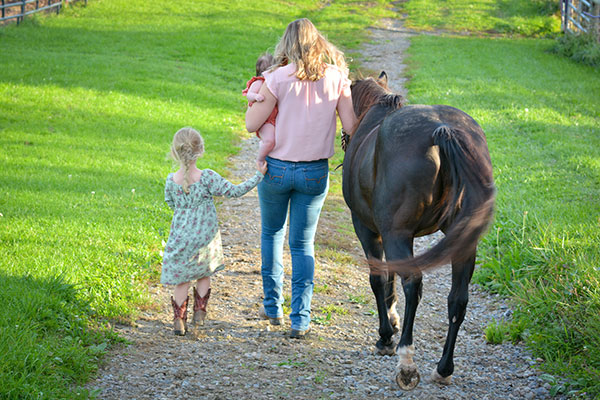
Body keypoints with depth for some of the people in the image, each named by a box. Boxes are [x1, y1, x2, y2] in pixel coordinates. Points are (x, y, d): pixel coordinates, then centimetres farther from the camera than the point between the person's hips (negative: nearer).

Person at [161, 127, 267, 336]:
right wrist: (258, 176, -7)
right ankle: (200, 311, 25)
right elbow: (235, 191, -14)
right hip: (205, 238, -1)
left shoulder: (171, 180, -10)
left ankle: (179, 319, 12)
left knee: (182, 280, 11)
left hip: (180, 238, 1)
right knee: (204, 274, 22)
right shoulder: (207, 177, -18)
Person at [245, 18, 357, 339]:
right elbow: (351, 127, -6)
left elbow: (251, 124, -10)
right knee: (302, 244, 11)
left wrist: (258, 90, 5)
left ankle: (273, 307, 27)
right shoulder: (337, 78, -5)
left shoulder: (279, 78, -12)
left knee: (272, 234, 21)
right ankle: (300, 319, 5)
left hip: (276, 168, -1)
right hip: (315, 172, 1)